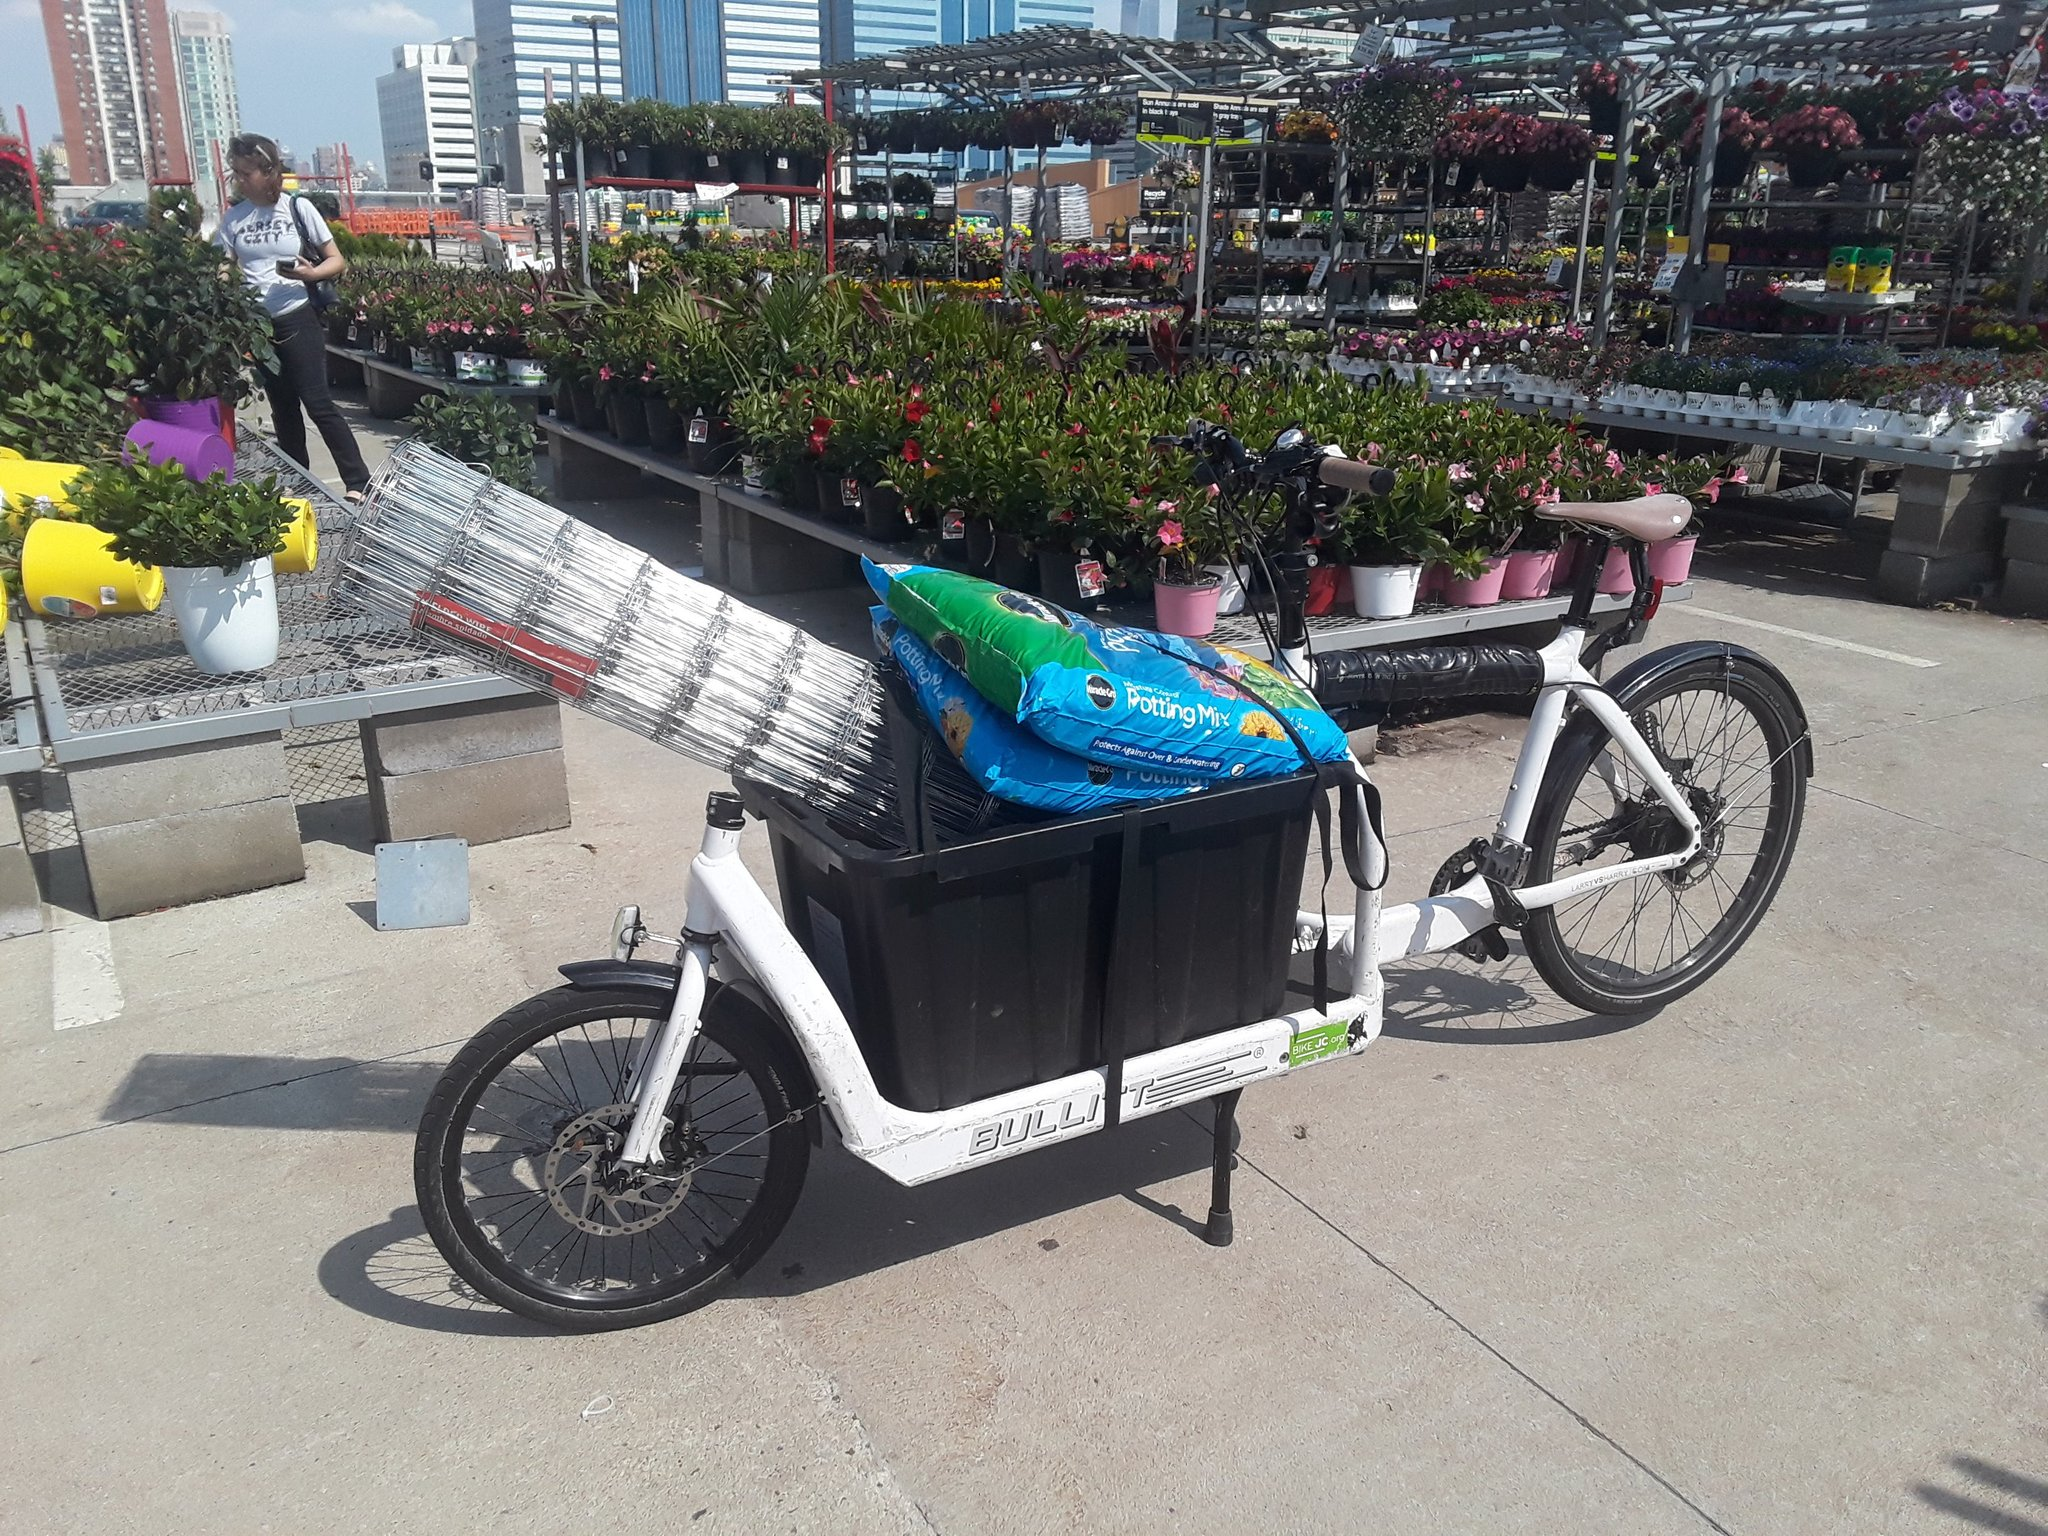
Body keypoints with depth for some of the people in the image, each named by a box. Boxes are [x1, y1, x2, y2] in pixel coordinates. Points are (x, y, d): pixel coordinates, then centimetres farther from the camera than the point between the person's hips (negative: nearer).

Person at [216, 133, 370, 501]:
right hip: (257, 325, 4)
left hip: (297, 320, -4)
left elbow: (337, 261, -2)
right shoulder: (232, 218, 5)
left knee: (318, 402, -9)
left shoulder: (298, 208, -3)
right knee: (282, 408, 12)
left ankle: (359, 482, -7)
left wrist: (310, 273, -20)